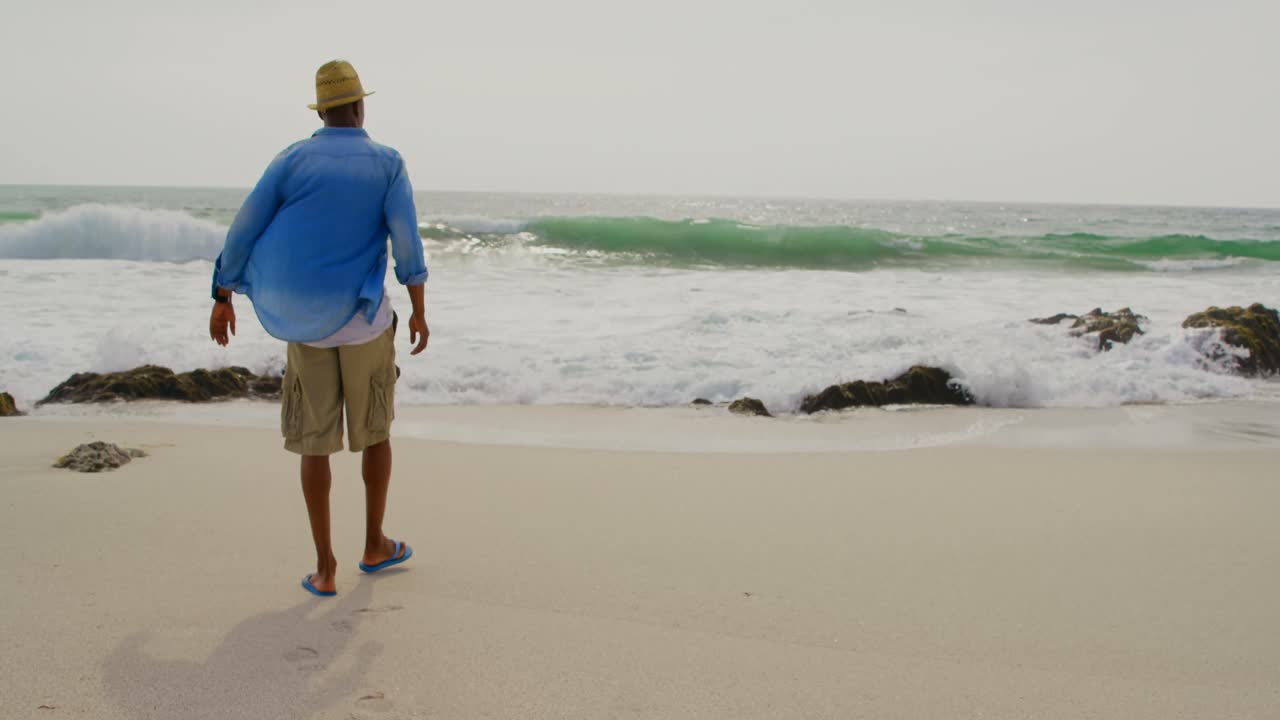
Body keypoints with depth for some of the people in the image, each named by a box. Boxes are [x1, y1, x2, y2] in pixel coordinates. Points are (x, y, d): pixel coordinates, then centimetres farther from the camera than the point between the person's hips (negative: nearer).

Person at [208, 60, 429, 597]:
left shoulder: (291, 159, 1)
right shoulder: (387, 164, -3)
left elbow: (243, 231, -1)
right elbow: (406, 239, -15)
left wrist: (222, 302, 9)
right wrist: (419, 313, -8)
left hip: (305, 321, 1)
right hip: (363, 320, -1)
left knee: (314, 441, 7)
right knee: (375, 429, 17)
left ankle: (325, 568, 6)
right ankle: (375, 546, 26)